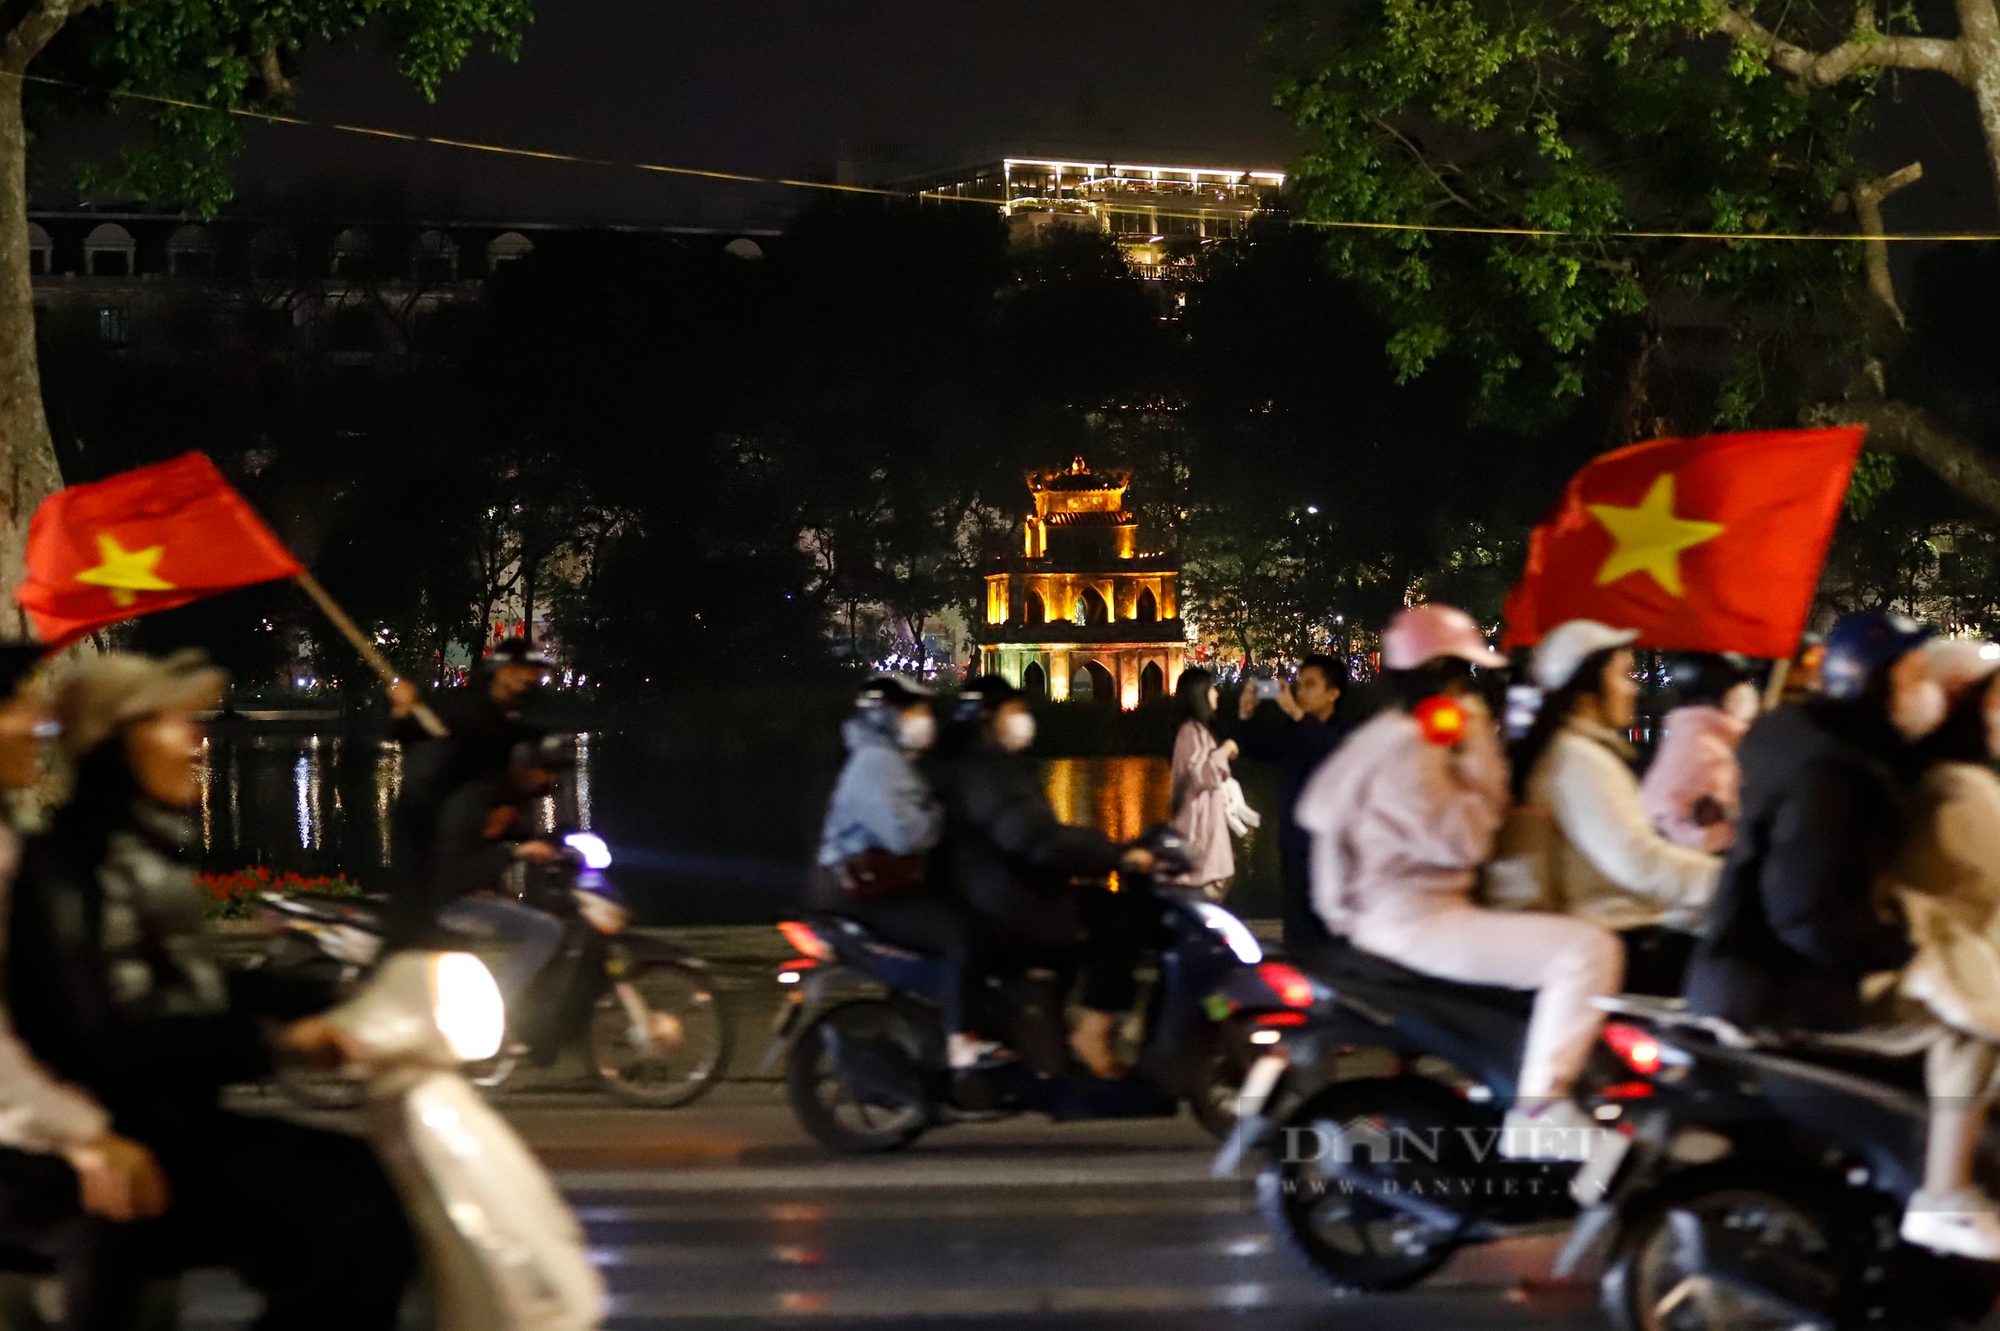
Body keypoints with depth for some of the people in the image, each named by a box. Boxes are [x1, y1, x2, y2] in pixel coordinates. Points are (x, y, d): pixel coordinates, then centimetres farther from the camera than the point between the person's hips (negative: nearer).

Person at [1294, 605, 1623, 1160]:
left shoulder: (1387, 736, 17)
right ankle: (1538, 1113, -26)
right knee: (1586, 950, -23)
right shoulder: (1408, 752, -16)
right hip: (1418, 921, -11)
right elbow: (1465, 839, -20)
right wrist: (1480, 748, -13)